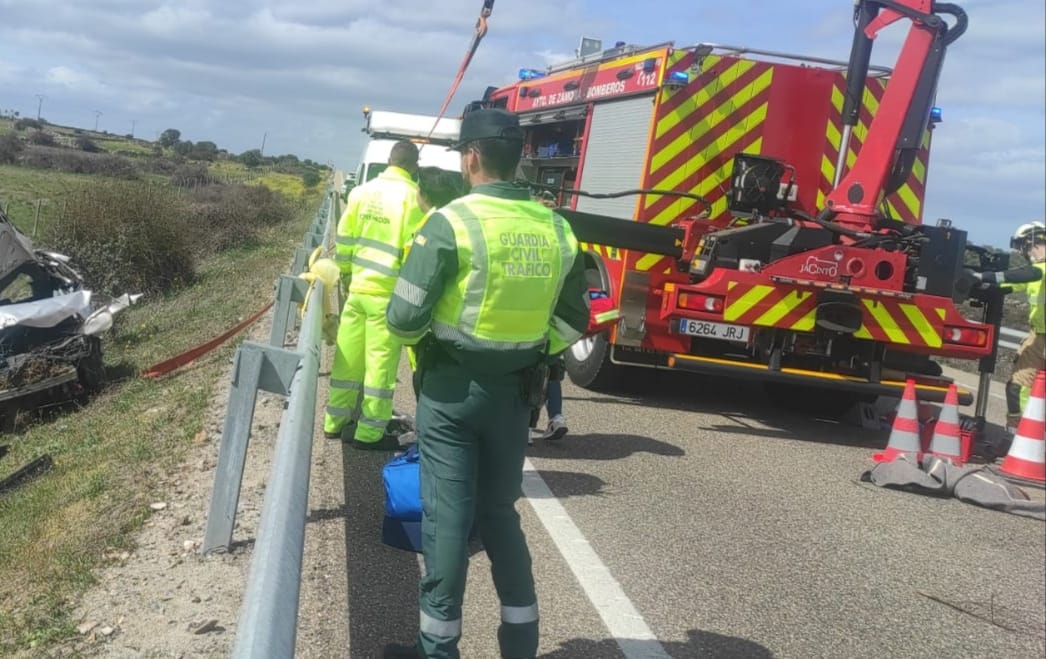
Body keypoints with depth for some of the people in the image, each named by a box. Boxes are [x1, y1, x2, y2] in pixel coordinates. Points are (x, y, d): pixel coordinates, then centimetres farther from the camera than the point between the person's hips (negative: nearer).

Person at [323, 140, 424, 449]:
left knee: (348, 358, 14)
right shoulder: (410, 196, -10)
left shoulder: (362, 191, 7)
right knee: (380, 362, 1)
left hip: (357, 288, 6)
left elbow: (344, 237, 10)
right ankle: (369, 433, 6)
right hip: (387, 293, -6)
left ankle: (335, 421, 24)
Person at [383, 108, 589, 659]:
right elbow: (572, 321, 7)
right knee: (500, 512, 17)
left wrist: (420, 332, 7)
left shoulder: (452, 222, -15)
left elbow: (404, 317, -14)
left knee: (447, 515, 4)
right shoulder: (557, 229, 2)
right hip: (516, 391, 5)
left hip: (452, 388, -5)